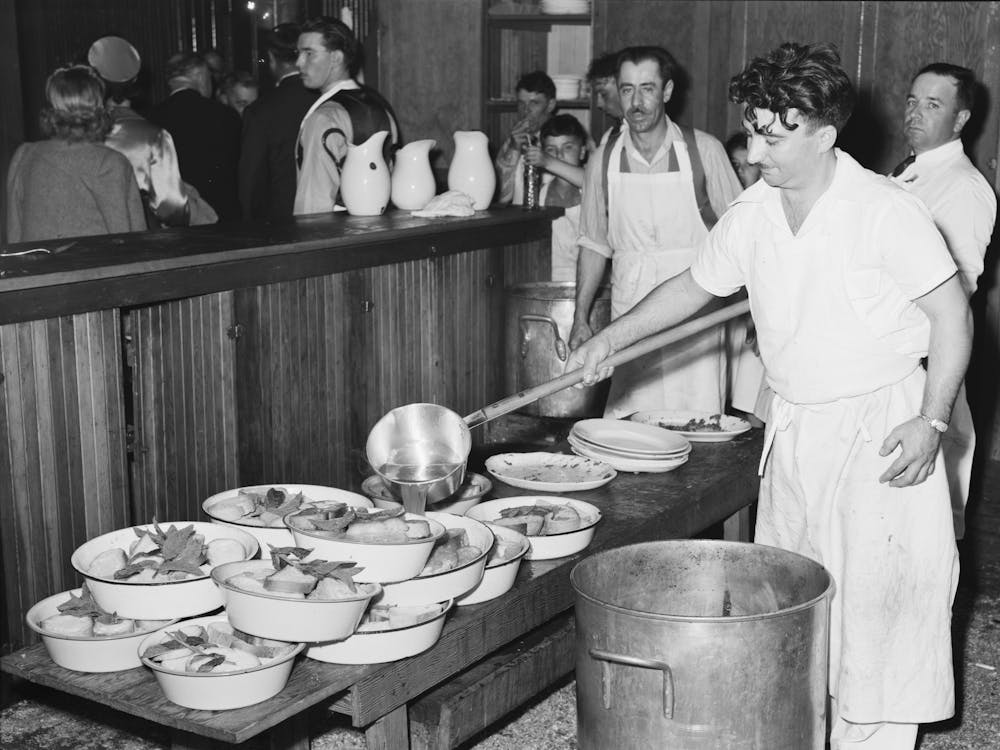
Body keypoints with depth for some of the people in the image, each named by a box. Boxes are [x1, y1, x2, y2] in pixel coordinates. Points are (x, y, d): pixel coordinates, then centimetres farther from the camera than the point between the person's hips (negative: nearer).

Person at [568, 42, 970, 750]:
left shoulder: (886, 212, -16)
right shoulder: (752, 214, 1)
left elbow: (952, 314, -10)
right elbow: (694, 286, 15)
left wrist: (931, 421, -18)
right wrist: (611, 337, 7)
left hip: (878, 428, -6)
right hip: (792, 425, 6)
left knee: (874, 603, -3)